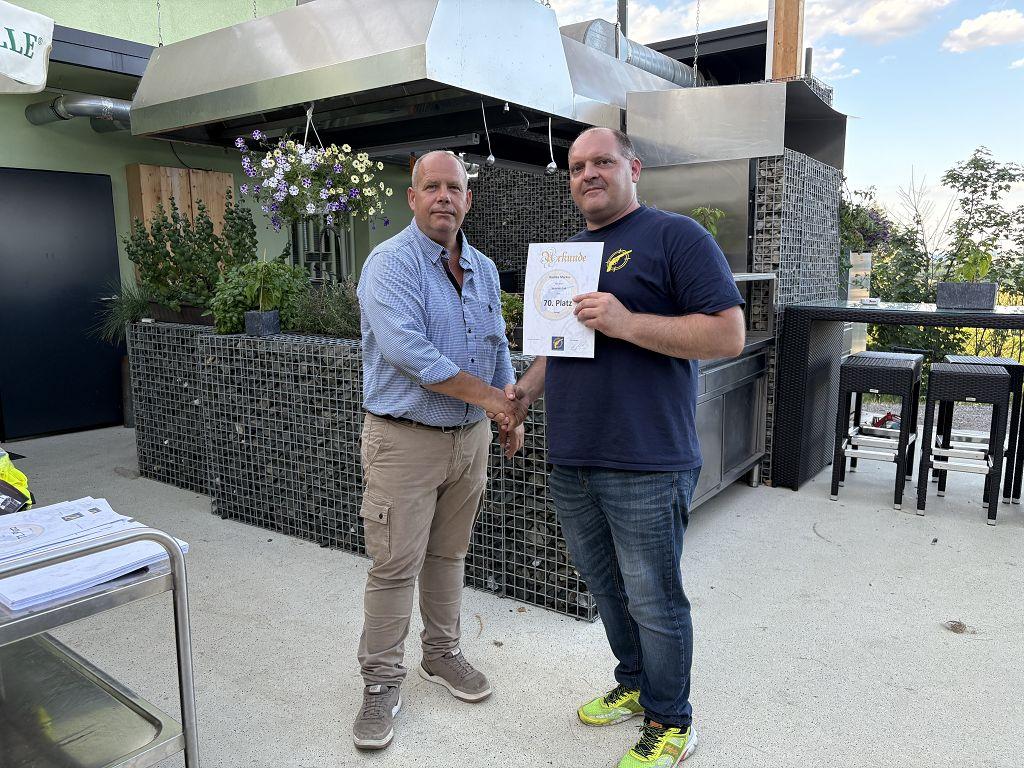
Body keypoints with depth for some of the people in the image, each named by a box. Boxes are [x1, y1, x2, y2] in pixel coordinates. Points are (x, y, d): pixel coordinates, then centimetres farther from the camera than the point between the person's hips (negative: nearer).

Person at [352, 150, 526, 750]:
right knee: (395, 565, 1)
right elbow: (408, 351, -25)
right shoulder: (391, 263, -12)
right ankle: (382, 683, 18)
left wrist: (512, 416, 11)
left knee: (449, 555, 18)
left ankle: (443, 653, 35)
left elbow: (499, 350, 19)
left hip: (470, 436, 6)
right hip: (406, 440, -6)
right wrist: (489, 396, -20)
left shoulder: (485, 269, 11)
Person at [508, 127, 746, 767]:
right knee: (607, 589, 20)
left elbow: (729, 334, -15)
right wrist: (529, 387, 10)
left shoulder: (676, 236, -6)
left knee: (653, 601, 5)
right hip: (571, 462, 8)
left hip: (645, 466, -7)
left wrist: (627, 322, -22)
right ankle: (634, 686, 41)